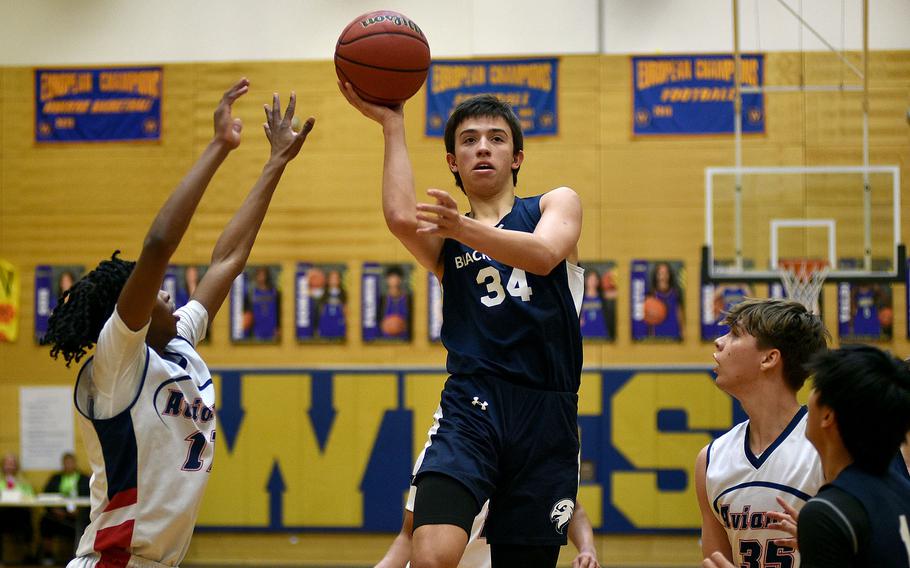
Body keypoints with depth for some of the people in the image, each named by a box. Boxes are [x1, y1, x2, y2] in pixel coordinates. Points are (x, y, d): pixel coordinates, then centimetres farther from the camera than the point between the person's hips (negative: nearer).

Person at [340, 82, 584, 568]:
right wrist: (391, 125, -2)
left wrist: (464, 228, -27)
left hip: (546, 417, 0)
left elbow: (544, 255, -12)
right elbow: (400, 217, -9)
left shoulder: (557, 204, 13)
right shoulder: (444, 238, 15)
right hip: (471, 406, 0)